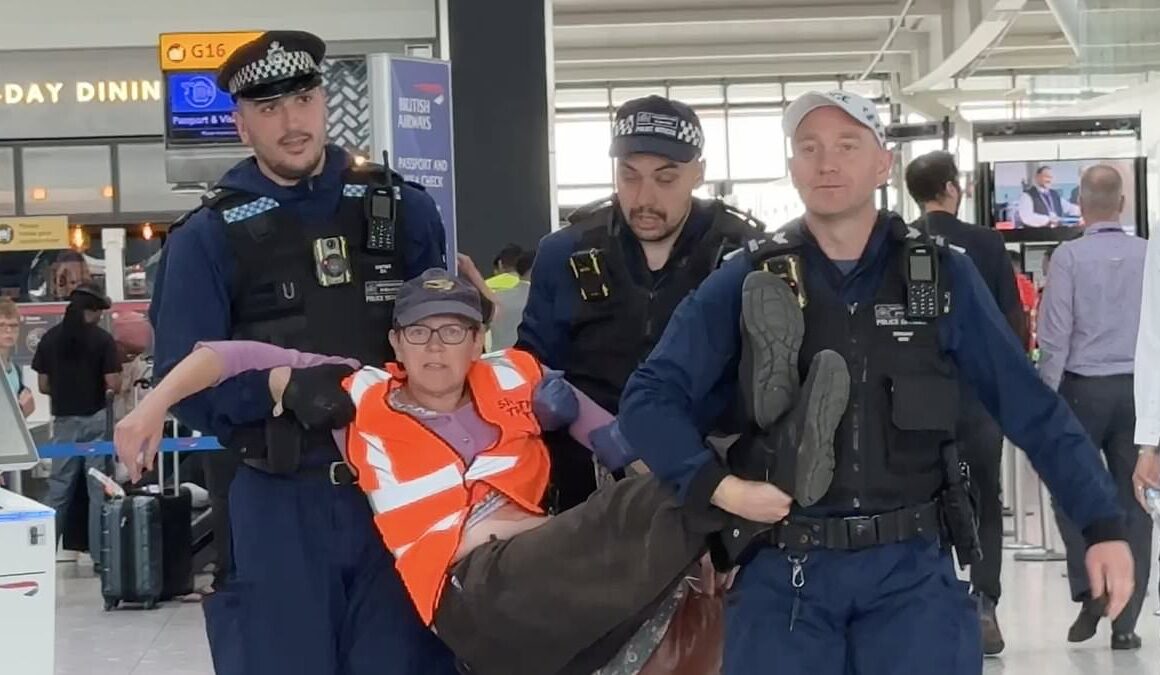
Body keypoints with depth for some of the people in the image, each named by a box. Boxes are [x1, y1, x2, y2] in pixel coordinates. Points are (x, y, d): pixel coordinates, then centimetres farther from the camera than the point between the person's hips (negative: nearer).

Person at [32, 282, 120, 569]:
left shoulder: (50, 338, 2)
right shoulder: (102, 339, -9)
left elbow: (43, 386, 4)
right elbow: (113, 385, -13)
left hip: (64, 420, 4)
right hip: (96, 420, -4)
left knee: (58, 489, 12)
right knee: (99, 490, 2)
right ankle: (100, 556, 4)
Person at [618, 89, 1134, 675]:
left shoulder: (941, 276, 2)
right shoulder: (746, 283, 0)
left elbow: (1032, 408, 2)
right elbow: (650, 396, -3)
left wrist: (1102, 524, -3)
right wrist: (718, 487, -17)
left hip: (912, 569, 0)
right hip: (783, 573, 0)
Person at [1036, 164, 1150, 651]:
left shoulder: (1069, 256, -8)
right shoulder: (1148, 255, 0)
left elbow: (1054, 336, -9)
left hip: (1083, 388, -3)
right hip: (1138, 387, 3)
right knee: (1133, 502, 7)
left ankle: (1090, 591, -1)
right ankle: (1125, 622, 9)